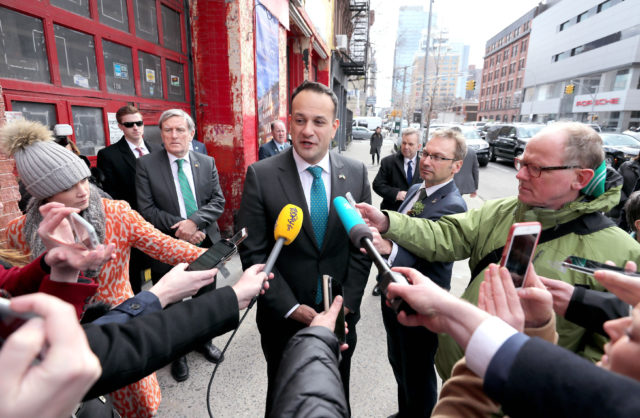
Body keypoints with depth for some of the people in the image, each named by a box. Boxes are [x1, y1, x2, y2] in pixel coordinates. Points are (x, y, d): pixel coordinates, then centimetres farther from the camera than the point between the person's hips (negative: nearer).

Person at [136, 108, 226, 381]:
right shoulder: (146, 165, -7)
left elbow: (218, 201, -4)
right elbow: (146, 209, -11)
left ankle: (204, 341, 46)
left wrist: (195, 221, -21)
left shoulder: (207, 163, 0)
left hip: (205, 245, 3)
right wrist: (180, 228, -20)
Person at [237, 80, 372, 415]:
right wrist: (290, 308, -15)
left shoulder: (356, 173, -5)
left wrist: (346, 304, -8)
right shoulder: (261, 175, -14)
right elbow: (253, 252, -13)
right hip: (284, 319, -1)